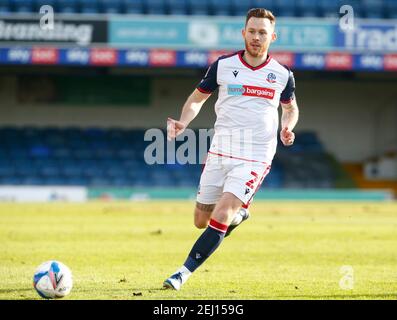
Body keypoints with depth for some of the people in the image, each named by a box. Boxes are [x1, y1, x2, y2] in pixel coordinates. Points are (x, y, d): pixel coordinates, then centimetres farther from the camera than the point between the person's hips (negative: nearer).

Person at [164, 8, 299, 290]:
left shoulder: (282, 75, 1)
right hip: (220, 153, 3)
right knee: (201, 221, 10)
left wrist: (287, 128, -3)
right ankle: (239, 213, 42)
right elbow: (197, 98, 11)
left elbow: (291, 107, 19)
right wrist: (183, 123, -8)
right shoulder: (223, 65, 0)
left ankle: (185, 272, -11)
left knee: (220, 218, -18)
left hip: (255, 158, -3)